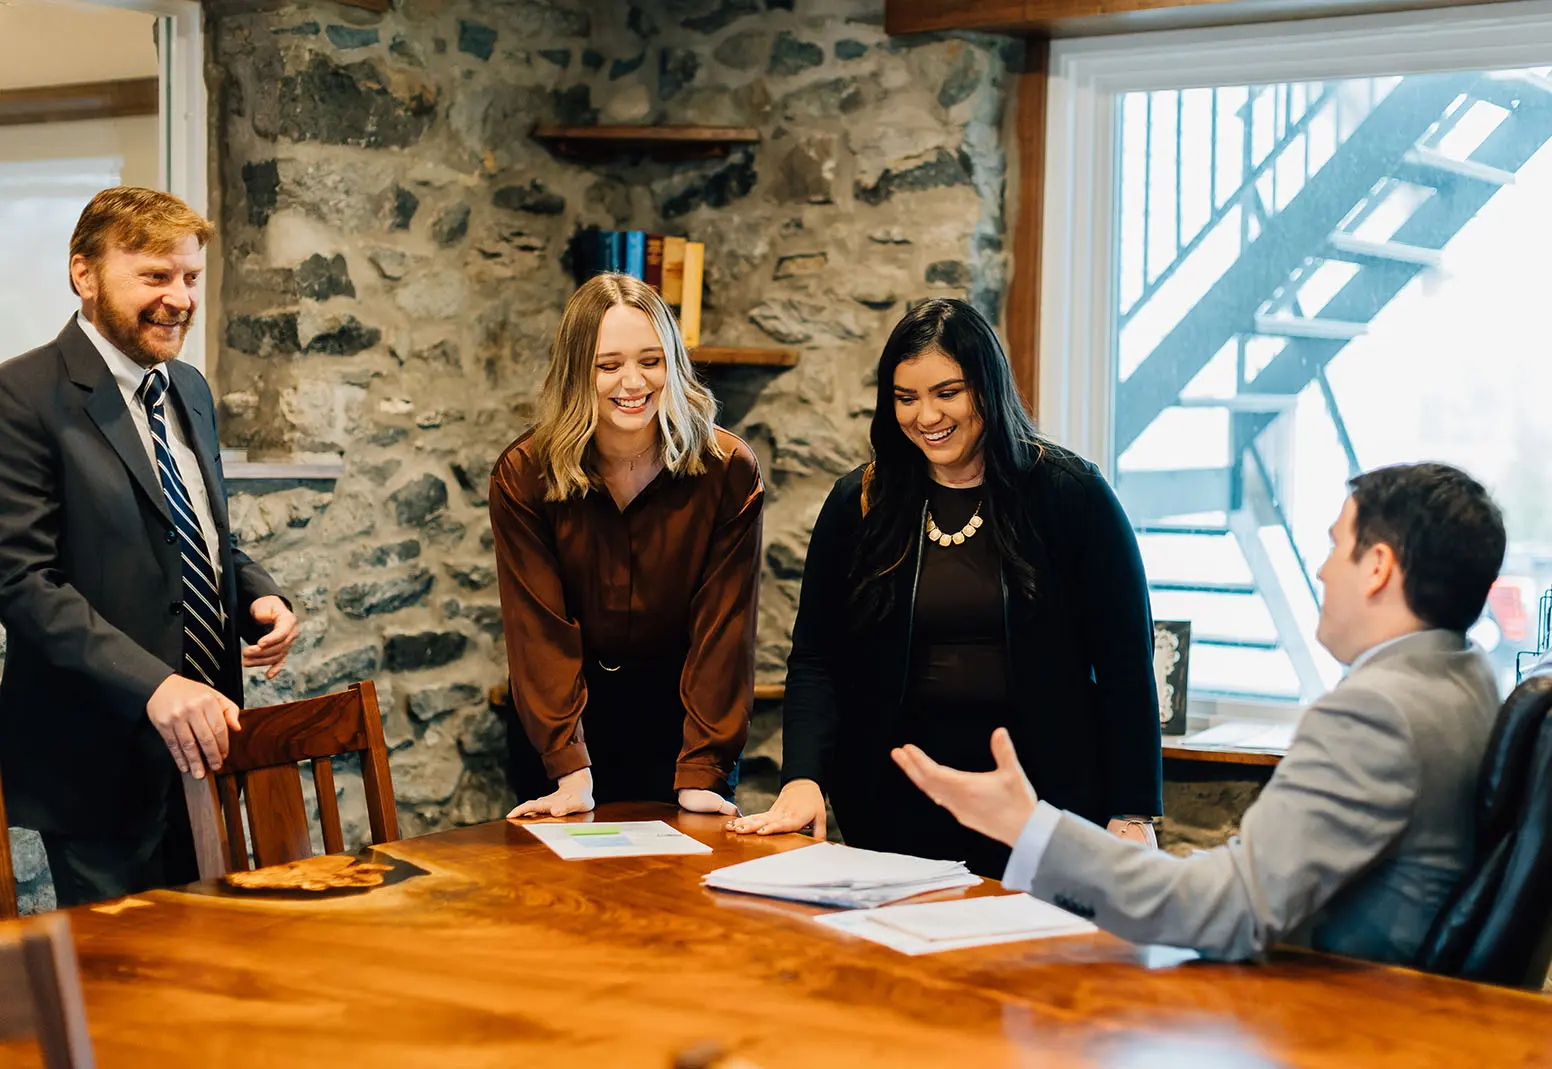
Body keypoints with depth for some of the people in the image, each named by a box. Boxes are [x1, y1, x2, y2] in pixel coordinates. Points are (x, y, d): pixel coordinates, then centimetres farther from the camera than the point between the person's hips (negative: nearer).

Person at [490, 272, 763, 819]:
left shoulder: (729, 471, -14)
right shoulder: (523, 476, -13)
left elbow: (722, 628, -14)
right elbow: (540, 627, -16)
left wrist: (702, 771, -21)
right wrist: (569, 768, -25)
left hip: (680, 711, 0)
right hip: (565, 711, 0)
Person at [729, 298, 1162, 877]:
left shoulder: (1071, 494, -4)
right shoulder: (859, 503, 4)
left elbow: (1124, 661, -4)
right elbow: (815, 655, 3)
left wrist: (1133, 814, -9)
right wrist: (803, 778, -13)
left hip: (1043, 789, -2)